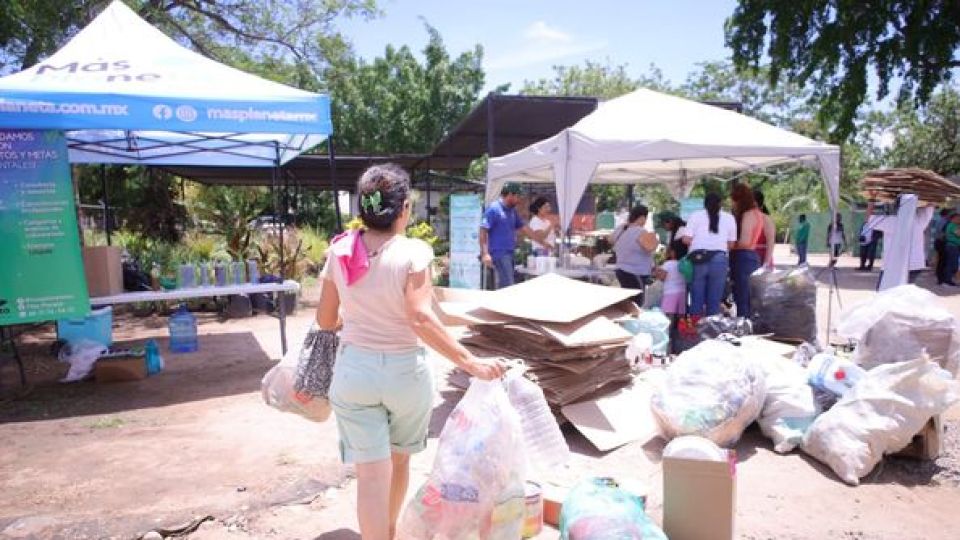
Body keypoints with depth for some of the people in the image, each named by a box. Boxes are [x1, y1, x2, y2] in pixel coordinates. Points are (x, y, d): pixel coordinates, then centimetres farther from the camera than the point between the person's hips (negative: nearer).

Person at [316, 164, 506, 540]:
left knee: (372, 473, 6)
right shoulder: (412, 252, -15)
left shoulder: (339, 251, -2)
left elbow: (325, 320, 5)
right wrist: (470, 362, -23)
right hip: (404, 370, -1)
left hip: (353, 370, 2)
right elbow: (420, 319, -25)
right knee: (399, 459, 24)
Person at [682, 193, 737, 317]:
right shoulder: (729, 217, 14)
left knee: (697, 298, 4)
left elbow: (686, 239, 0)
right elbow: (731, 244, 11)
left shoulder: (696, 215, 9)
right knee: (714, 300, 5)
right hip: (719, 259, 1)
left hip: (698, 258, -1)